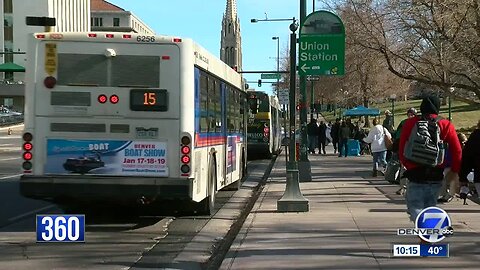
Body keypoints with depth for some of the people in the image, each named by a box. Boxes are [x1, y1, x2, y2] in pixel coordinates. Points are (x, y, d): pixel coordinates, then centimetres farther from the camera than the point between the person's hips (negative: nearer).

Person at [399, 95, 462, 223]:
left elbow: (401, 149, 5)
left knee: (415, 206, 2)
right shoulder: (447, 125, 1)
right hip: (436, 175, 2)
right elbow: (457, 150, -1)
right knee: (430, 206, 17)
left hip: (415, 173, -2)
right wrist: (455, 170, 11)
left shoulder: (410, 123, 0)